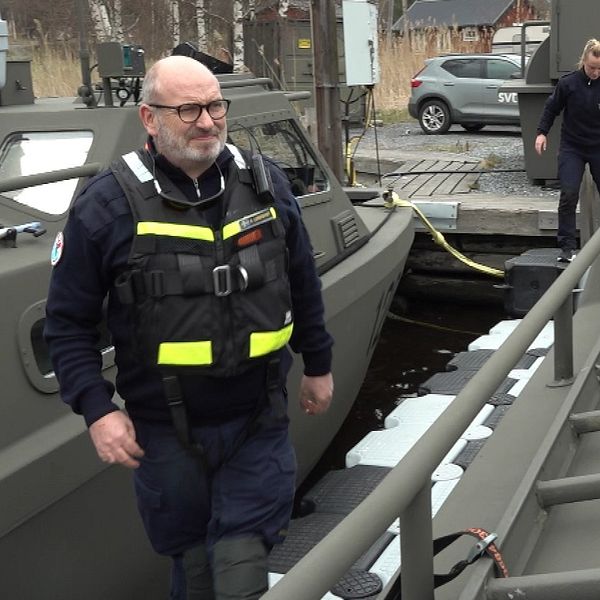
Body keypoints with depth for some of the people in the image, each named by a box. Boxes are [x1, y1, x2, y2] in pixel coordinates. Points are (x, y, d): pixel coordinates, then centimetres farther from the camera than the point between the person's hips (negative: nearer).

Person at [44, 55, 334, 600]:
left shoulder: (265, 183, 0)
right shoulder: (106, 206, -10)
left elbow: (303, 285, 12)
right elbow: (68, 321, -4)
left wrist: (318, 365, 17)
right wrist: (96, 408, -11)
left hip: (259, 417, 2)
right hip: (166, 428, -1)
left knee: (244, 554, 6)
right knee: (191, 556, 15)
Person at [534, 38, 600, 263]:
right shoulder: (568, 83, -9)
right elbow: (552, 108, 4)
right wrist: (542, 132, -2)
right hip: (572, 147, -1)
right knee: (568, 194, -12)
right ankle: (568, 246, -7)